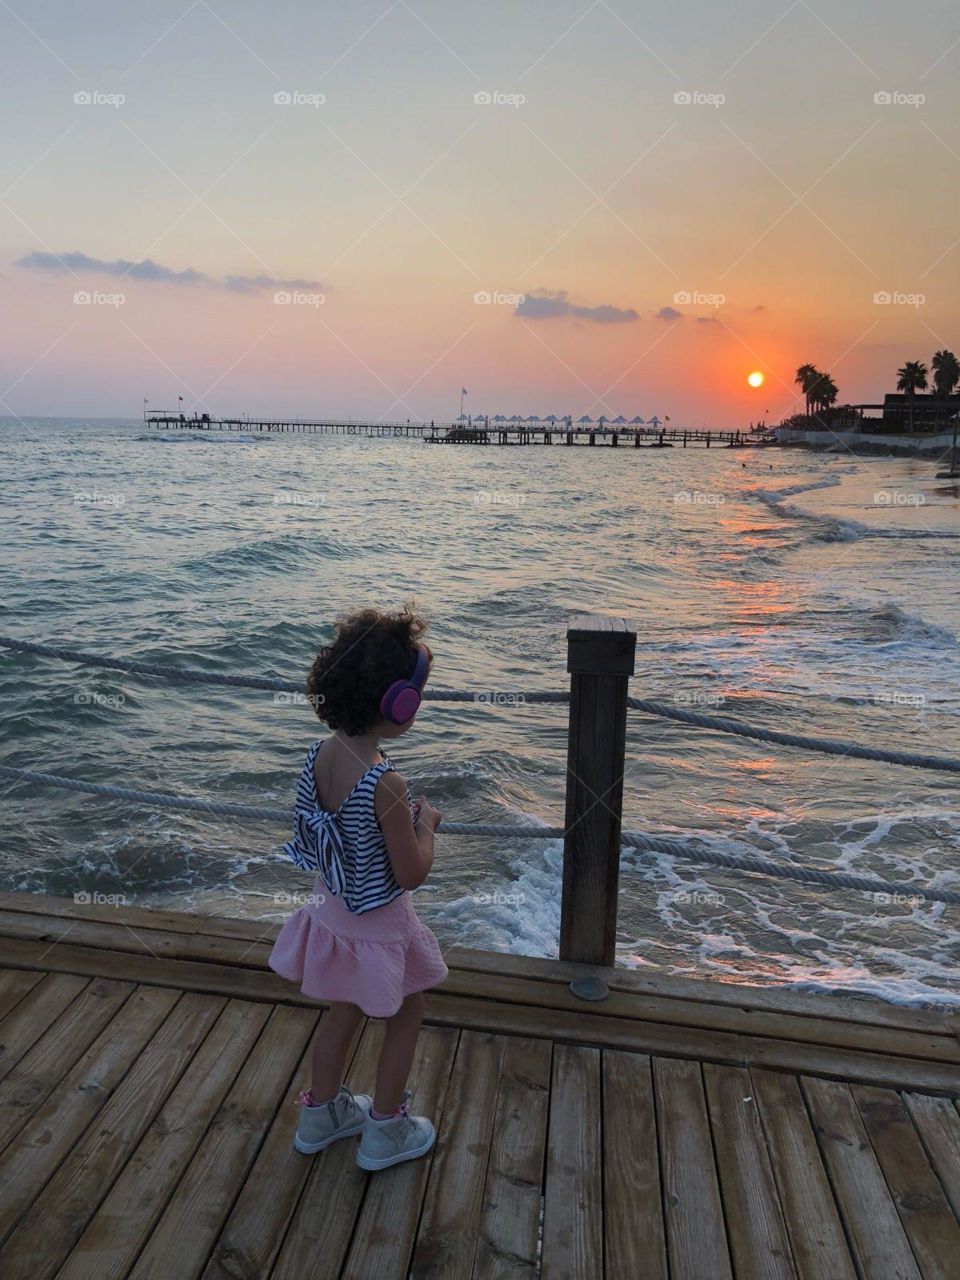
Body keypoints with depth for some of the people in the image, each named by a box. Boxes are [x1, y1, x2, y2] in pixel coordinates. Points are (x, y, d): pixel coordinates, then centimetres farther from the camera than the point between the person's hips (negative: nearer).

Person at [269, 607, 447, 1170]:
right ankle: (385, 1131, 37)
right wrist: (426, 823, -8)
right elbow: (412, 874, -23)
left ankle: (321, 1112, 48)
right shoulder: (384, 784, -34)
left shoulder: (321, 753, -11)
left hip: (331, 909, 7)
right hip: (378, 924, -7)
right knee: (407, 1017, 21)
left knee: (343, 1012, 29)